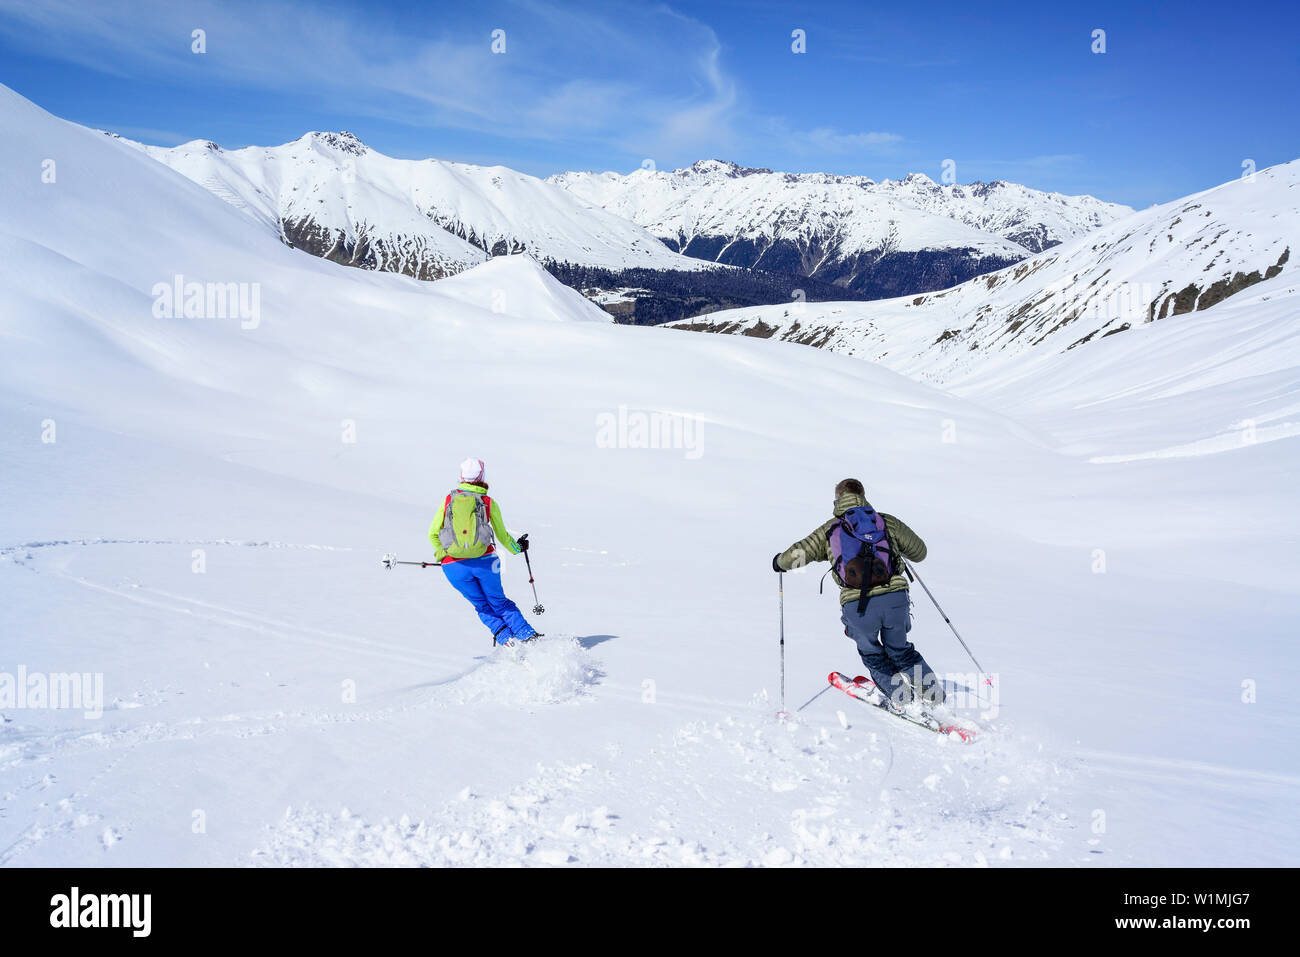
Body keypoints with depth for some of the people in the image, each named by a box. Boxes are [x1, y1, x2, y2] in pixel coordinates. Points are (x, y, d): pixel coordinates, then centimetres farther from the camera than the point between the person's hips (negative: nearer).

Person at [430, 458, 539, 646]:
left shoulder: (449, 499, 6)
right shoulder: (489, 503, 4)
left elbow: (433, 534, 9)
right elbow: (502, 536, 12)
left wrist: (442, 554, 25)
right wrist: (517, 548, 31)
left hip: (454, 566, 0)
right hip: (484, 561, 0)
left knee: (482, 606, 18)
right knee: (498, 601, 19)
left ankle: (505, 637, 3)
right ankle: (528, 635, 11)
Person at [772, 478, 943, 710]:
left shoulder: (830, 529, 14)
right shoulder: (887, 522, 17)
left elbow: (798, 554, 8)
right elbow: (919, 551, 27)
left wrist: (780, 562, 30)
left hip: (857, 606, -2)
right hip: (895, 598, 2)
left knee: (871, 654, 27)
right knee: (899, 649, 28)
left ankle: (899, 695, 16)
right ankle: (932, 692, 25)